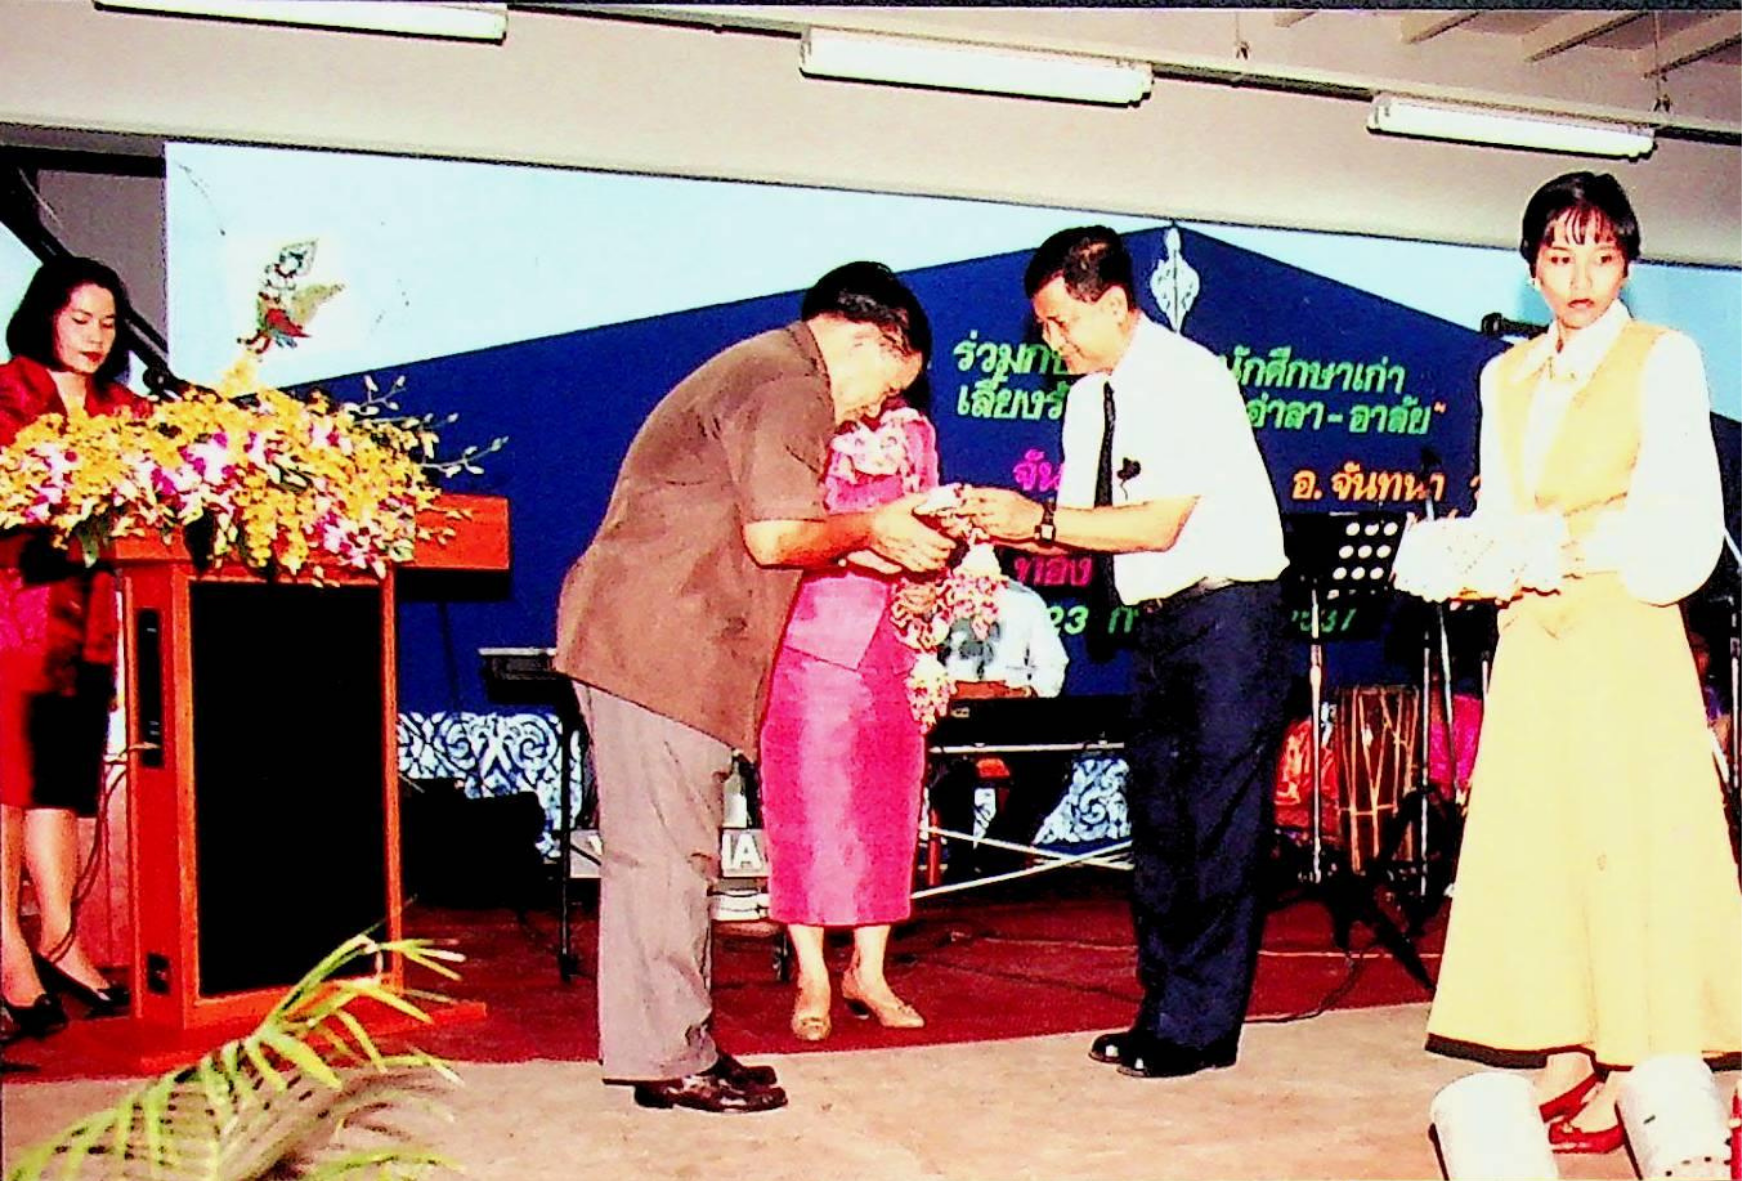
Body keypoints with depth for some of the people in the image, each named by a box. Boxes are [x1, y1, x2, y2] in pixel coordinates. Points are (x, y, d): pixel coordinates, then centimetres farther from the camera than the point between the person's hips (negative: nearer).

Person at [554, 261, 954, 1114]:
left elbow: (766, 533, 21)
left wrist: (892, 552, 17)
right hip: (661, 644, -11)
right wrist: (869, 530, -2)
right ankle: (668, 1059, 2)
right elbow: (775, 539, -18)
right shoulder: (791, 388, -11)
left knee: (669, 851, 13)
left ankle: (672, 1044, 20)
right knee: (665, 851, -5)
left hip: (644, 640, 11)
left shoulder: (764, 372, 23)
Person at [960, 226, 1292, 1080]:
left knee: (1220, 819, -4)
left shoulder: (1187, 379, -16)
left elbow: (1159, 526, -21)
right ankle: (1163, 1008, 20)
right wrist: (1002, 523, -7)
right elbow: (1077, 531, 11)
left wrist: (1038, 519, -21)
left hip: (1228, 616, -9)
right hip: (1158, 624, 9)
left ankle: (1199, 1025, 3)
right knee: (1156, 816, 11)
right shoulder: (1090, 396, 10)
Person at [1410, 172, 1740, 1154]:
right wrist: (1492, 566, -9)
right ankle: (1568, 1059, 13)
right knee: (1538, 841, 5)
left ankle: (1627, 1081, 2)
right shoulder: (1506, 378, 15)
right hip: (1532, 641, 5)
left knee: (1629, 843, -4)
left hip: (1628, 638, -5)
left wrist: (1572, 548, -15)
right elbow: (1497, 517, 12)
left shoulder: (1664, 360, 0)